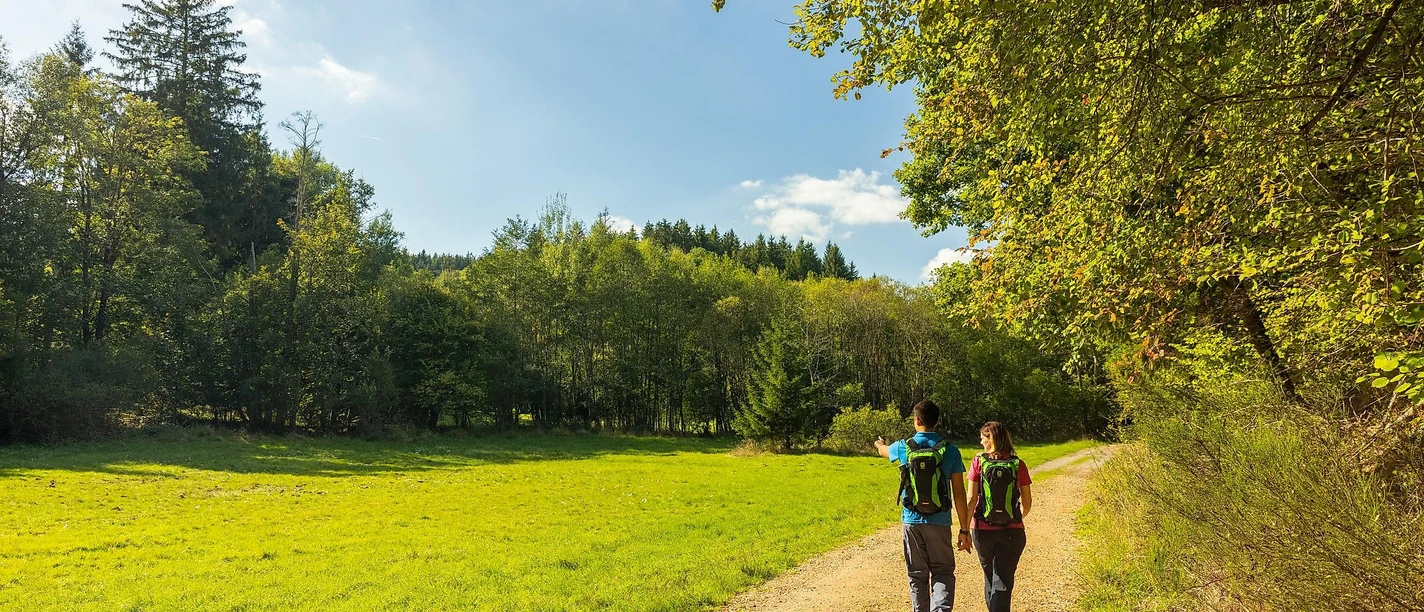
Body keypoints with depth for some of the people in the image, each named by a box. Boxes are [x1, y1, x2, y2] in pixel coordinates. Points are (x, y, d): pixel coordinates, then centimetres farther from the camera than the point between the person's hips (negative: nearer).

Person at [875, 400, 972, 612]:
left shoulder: (903, 447, -2)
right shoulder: (950, 451, -5)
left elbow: (883, 450, 23)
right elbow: (959, 494, -5)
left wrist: (879, 444, 48)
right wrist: (964, 530, 2)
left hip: (912, 521, 1)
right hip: (940, 522, -1)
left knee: (917, 574, 13)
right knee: (942, 572, 8)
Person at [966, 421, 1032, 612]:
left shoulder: (978, 462, -6)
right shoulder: (1018, 464, -2)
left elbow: (972, 499, -8)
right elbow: (1027, 502, 4)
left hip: (983, 530, 0)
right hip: (1012, 531, 0)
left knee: (990, 575, 21)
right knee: (1003, 581, 3)